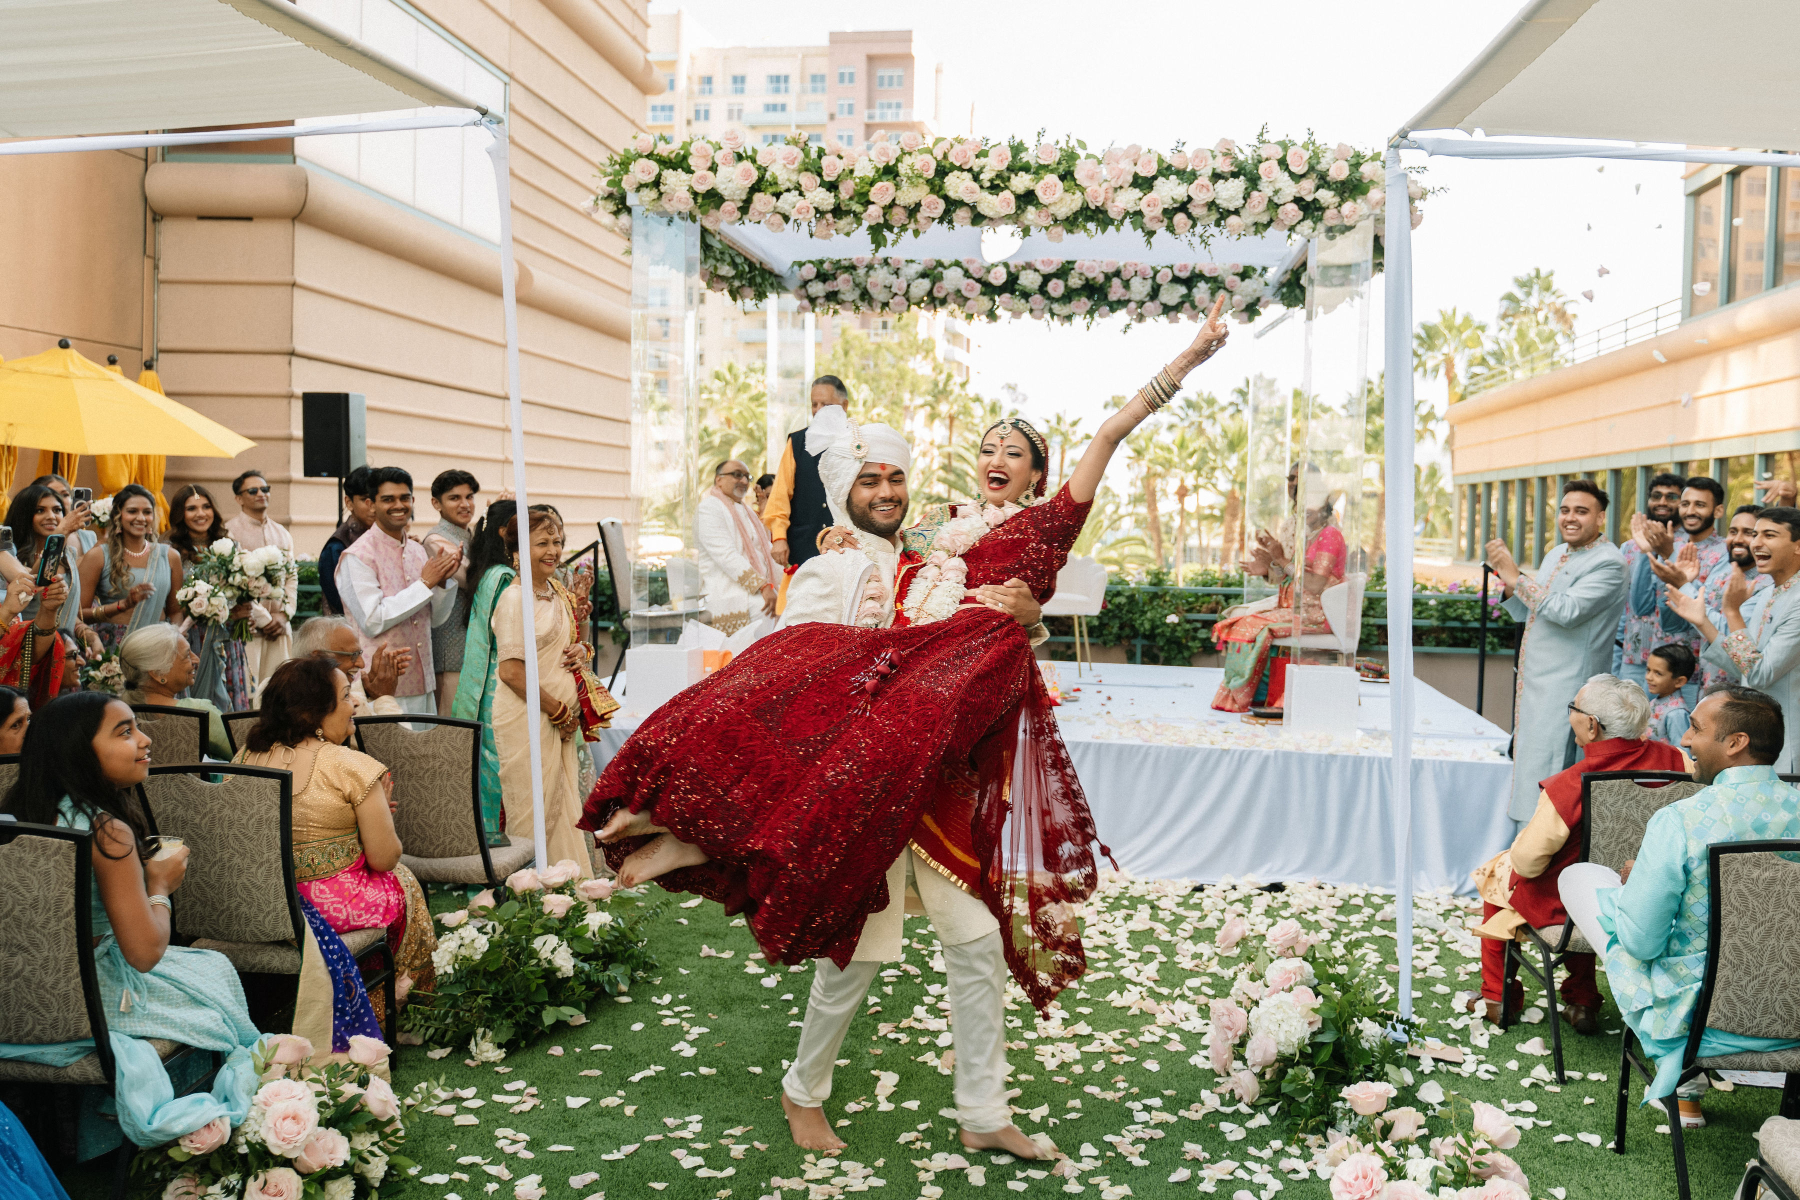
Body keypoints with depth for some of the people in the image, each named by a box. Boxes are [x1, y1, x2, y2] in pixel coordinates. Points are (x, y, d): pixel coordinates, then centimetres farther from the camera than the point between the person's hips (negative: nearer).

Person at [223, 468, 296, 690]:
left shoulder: (283, 534, 19)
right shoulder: (230, 532, -1)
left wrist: (284, 614, 0)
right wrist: (262, 619, -9)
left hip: (279, 625, 5)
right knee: (248, 689, -11)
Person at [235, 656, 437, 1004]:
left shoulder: (245, 756, -2)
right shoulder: (351, 767, -20)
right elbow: (384, 858, -15)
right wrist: (378, 808, 4)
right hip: (333, 907, -6)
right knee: (404, 882, 24)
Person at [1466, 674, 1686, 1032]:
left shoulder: (1567, 786, -31)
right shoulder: (1671, 760, -17)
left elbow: (1528, 861, -23)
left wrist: (1513, 856, 0)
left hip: (1562, 909, -5)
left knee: (1494, 872, 25)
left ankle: (1497, 997, 38)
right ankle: (1581, 1003, 37)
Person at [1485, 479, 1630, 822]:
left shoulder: (1608, 563, -12)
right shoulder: (1556, 553, 15)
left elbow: (1567, 611, -25)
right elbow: (1525, 614, 19)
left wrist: (1517, 577, -18)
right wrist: (1506, 576, 2)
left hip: (1565, 688, -9)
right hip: (1534, 683, 9)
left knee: (1544, 776, -10)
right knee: (1526, 761, 12)